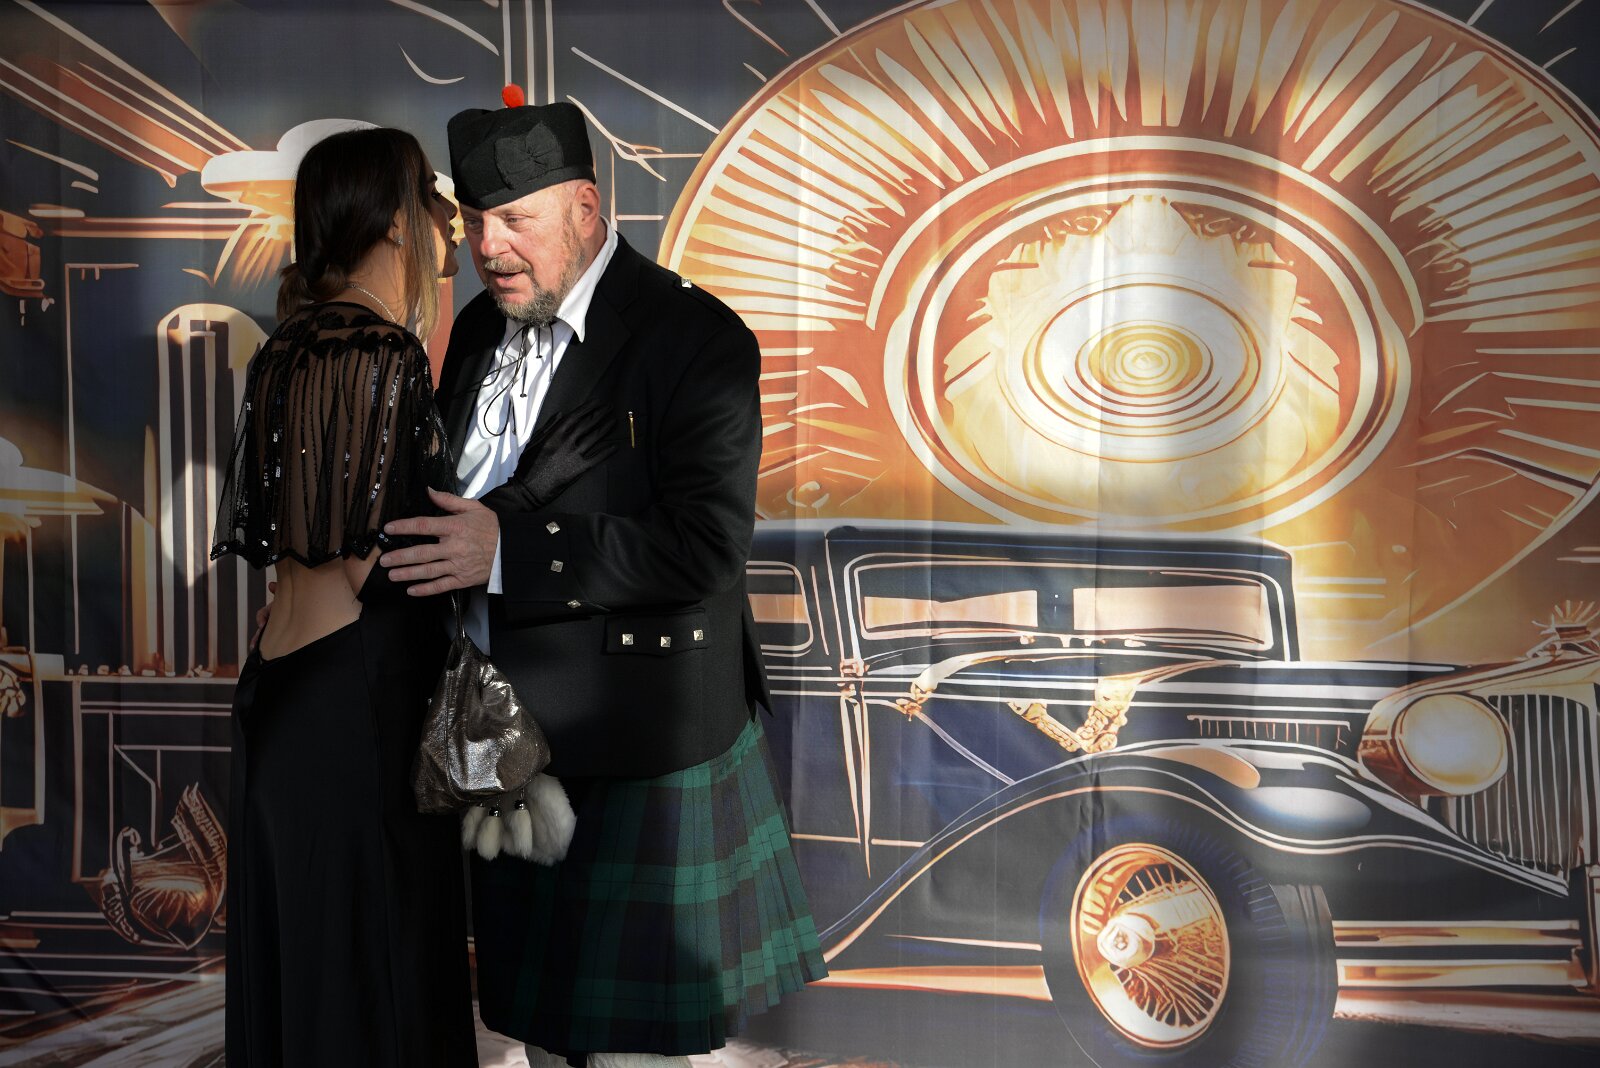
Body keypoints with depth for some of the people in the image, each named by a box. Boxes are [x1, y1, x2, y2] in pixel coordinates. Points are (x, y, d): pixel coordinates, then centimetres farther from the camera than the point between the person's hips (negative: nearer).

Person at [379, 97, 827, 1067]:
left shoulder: (697, 338, -15)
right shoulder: (483, 327, 8)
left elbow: (708, 549, -24)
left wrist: (509, 549, -26)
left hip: (633, 754, -7)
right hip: (509, 738, 7)